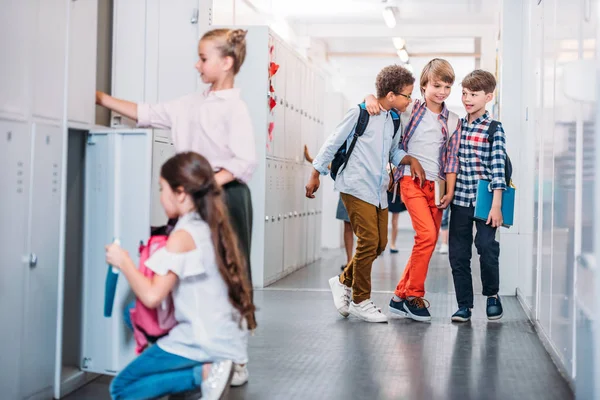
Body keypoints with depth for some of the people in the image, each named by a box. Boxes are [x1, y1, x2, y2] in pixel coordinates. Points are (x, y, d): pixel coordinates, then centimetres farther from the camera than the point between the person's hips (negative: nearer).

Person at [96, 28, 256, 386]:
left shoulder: (235, 107, -10)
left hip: (226, 196, -7)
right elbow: (147, 114, 14)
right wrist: (102, 98, 13)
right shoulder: (191, 104, 11)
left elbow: (246, 162, -17)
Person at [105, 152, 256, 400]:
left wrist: (123, 261, -5)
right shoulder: (214, 229, 9)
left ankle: (203, 373, -12)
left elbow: (152, 296, -19)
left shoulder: (182, 237, -15)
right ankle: (207, 370, 3)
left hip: (202, 342, -8)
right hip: (228, 340, 9)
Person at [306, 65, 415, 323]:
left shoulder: (393, 119, 12)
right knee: (369, 241, -11)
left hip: (378, 190, 8)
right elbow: (334, 142, -2)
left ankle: (344, 282, 25)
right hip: (356, 186, -7)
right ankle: (360, 301, 3)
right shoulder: (360, 113, -7)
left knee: (380, 243, 6)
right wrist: (316, 174, 0)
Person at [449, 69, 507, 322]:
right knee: (458, 253, 4)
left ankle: (492, 295, 18)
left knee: (486, 247, -7)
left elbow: (498, 168, -10)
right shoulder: (457, 125, 8)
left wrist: (496, 205, -14)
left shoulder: (494, 129, -5)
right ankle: (464, 305, 15)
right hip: (460, 199, 4)